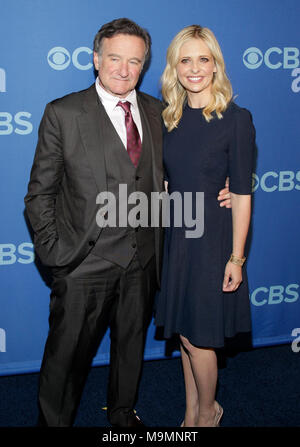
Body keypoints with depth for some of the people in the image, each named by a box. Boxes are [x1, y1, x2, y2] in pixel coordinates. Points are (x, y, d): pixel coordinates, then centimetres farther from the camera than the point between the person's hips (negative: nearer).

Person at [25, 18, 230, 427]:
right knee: (66, 355, 8)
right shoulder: (63, 113, -7)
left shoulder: (156, 112, 5)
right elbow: (40, 193, -5)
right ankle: (53, 421, 34)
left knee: (132, 343, 22)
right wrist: (54, 251, -10)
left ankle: (123, 412, 47)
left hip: (142, 260, 5)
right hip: (85, 262, -4)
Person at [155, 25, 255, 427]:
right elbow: (167, 182, 11)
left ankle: (207, 413, 34)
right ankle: (191, 414, 37)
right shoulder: (170, 118, 5)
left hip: (212, 239, -5)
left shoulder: (236, 119, -11)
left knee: (199, 339, 6)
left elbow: (242, 193, -11)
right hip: (176, 236, 5)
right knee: (184, 334, 16)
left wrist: (236, 257, -12)